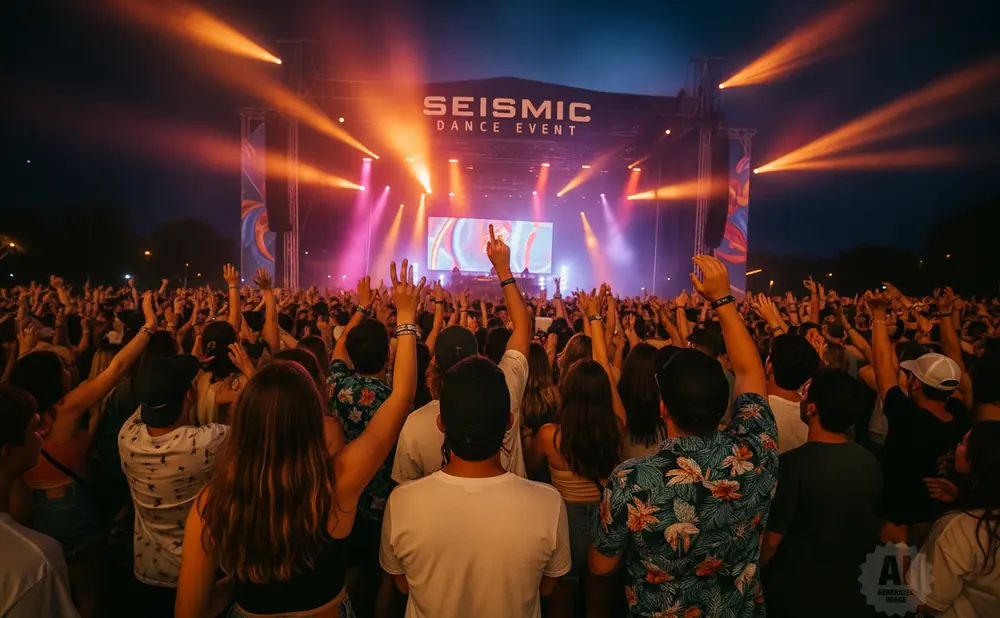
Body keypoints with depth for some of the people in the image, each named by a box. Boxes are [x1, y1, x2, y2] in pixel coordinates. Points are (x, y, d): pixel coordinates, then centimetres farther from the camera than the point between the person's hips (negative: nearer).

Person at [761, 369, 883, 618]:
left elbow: (771, 540, -22)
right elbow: (872, 528, 7)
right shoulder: (869, 462, -8)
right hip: (850, 591, 5)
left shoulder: (792, 464, -27)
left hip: (794, 595, -5)